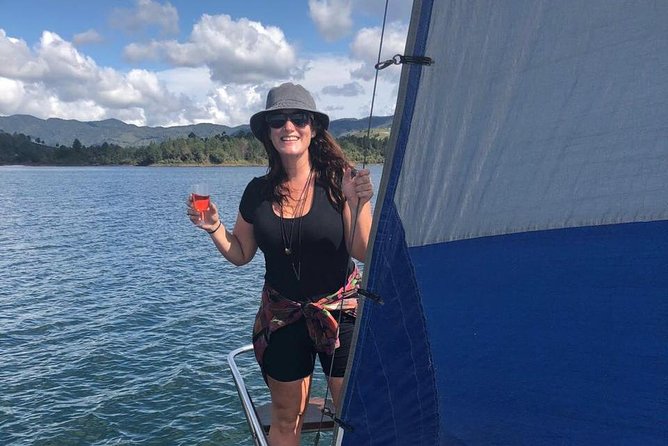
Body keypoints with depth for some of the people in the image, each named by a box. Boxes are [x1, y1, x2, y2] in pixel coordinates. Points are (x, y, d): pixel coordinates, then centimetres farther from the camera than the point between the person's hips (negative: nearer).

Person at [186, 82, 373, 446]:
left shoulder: (340, 181, -12)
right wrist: (213, 227, -7)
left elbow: (364, 253, -13)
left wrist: (358, 204, -28)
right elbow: (240, 254, 9)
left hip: (341, 313, -2)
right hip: (282, 319, 3)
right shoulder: (258, 192, -1)